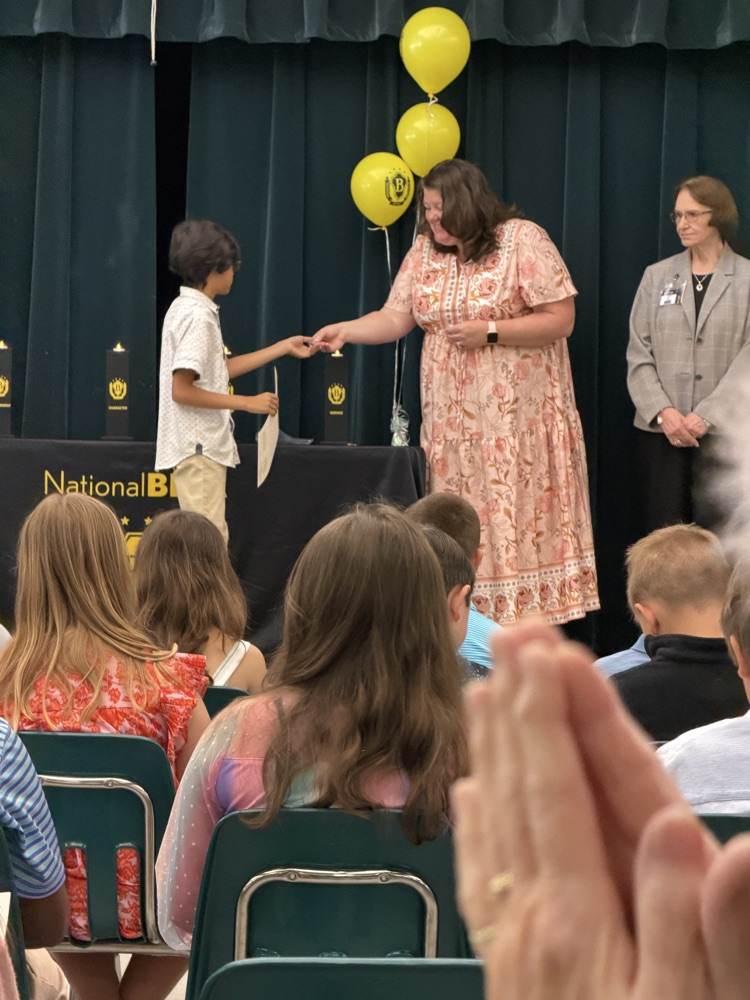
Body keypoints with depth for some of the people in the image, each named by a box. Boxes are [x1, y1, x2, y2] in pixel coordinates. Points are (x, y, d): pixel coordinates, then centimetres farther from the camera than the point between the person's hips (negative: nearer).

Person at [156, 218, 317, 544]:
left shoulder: (187, 308, 15)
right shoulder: (197, 316, -16)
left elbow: (220, 369, 22)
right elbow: (181, 390, -22)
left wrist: (284, 347, 24)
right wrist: (247, 403, -18)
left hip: (203, 444, 11)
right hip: (199, 447, -11)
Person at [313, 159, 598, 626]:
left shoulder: (524, 241, -7)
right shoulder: (425, 251, 10)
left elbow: (561, 320, -10)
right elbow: (396, 317, 9)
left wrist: (489, 332, -15)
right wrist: (347, 330, -8)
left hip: (518, 417, -5)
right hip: (452, 420, 5)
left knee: (518, 517, -7)